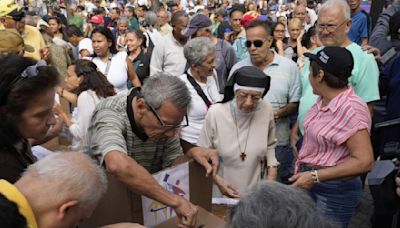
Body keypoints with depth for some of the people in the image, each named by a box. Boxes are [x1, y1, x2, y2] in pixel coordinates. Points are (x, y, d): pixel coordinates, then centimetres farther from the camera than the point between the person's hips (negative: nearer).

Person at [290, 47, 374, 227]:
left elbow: (364, 162, -27)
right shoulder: (323, 99, 0)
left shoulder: (351, 109, -25)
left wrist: (315, 176, -26)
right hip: (309, 180, 7)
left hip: (335, 190, -7)